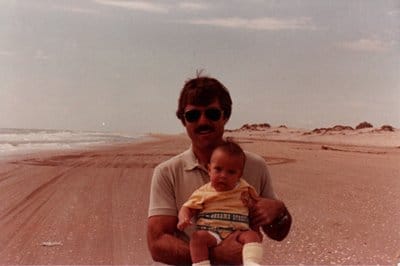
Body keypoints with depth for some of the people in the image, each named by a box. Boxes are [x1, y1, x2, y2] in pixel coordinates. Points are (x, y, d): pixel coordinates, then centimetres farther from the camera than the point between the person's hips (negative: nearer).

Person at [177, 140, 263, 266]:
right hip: (211, 235, -1)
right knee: (198, 236, -31)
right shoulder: (203, 192, 8)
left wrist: (257, 232, 5)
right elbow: (187, 208, 8)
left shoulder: (245, 190, 11)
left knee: (251, 235, -29)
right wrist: (184, 219, -15)